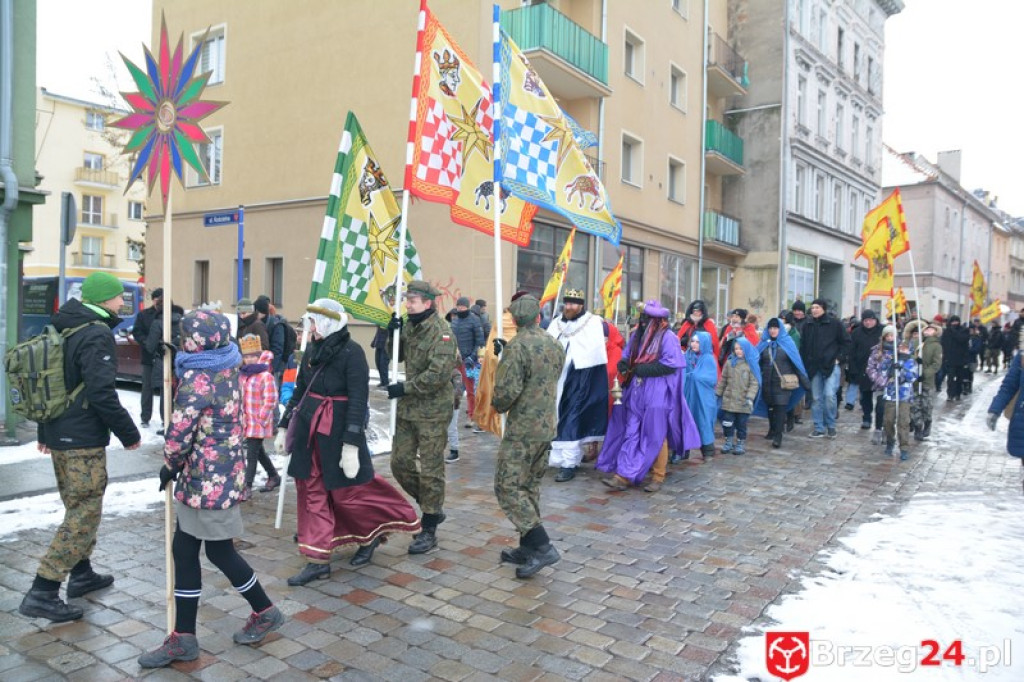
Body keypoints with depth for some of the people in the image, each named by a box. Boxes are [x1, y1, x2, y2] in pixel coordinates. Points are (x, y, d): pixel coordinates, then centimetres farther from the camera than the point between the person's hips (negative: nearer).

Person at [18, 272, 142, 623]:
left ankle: (81, 574, 34)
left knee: (78, 508, 21)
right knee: (84, 514, -3)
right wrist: (129, 433, -13)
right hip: (84, 440, -10)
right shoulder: (97, 335, -18)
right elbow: (102, 394, -23)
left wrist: (44, 431, 25)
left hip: (58, 436, 10)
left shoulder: (62, 329, 12)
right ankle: (42, 593, -2)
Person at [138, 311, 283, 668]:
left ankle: (265, 612, 26)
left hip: (208, 478, -9)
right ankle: (184, 637, 20)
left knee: (220, 551, 7)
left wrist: (169, 466, 1)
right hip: (221, 472, 9)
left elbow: (180, 432, -18)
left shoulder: (197, 379, -20)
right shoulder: (226, 368, 7)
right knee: (183, 550, 12)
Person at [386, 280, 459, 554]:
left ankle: (429, 531, 14)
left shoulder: (441, 331, -16)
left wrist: (404, 388, -21)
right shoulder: (410, 326, 9)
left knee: (430, 470, 1)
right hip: (408, 408, 8)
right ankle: (432, 508, 31)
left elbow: (439, 374, -24)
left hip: (433, 411, -8)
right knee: (400, 463, 12)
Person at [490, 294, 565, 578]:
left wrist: (499, 406, 0)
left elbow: (506, 391, -20)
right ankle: (527, 548, 22)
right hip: (547, 427, 8)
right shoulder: (555, 345, 8)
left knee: (508, 488, -3)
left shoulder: (516, 347, -16)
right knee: (530, 488, 16)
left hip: (522, 430, -8)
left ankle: (542, 547, -8)